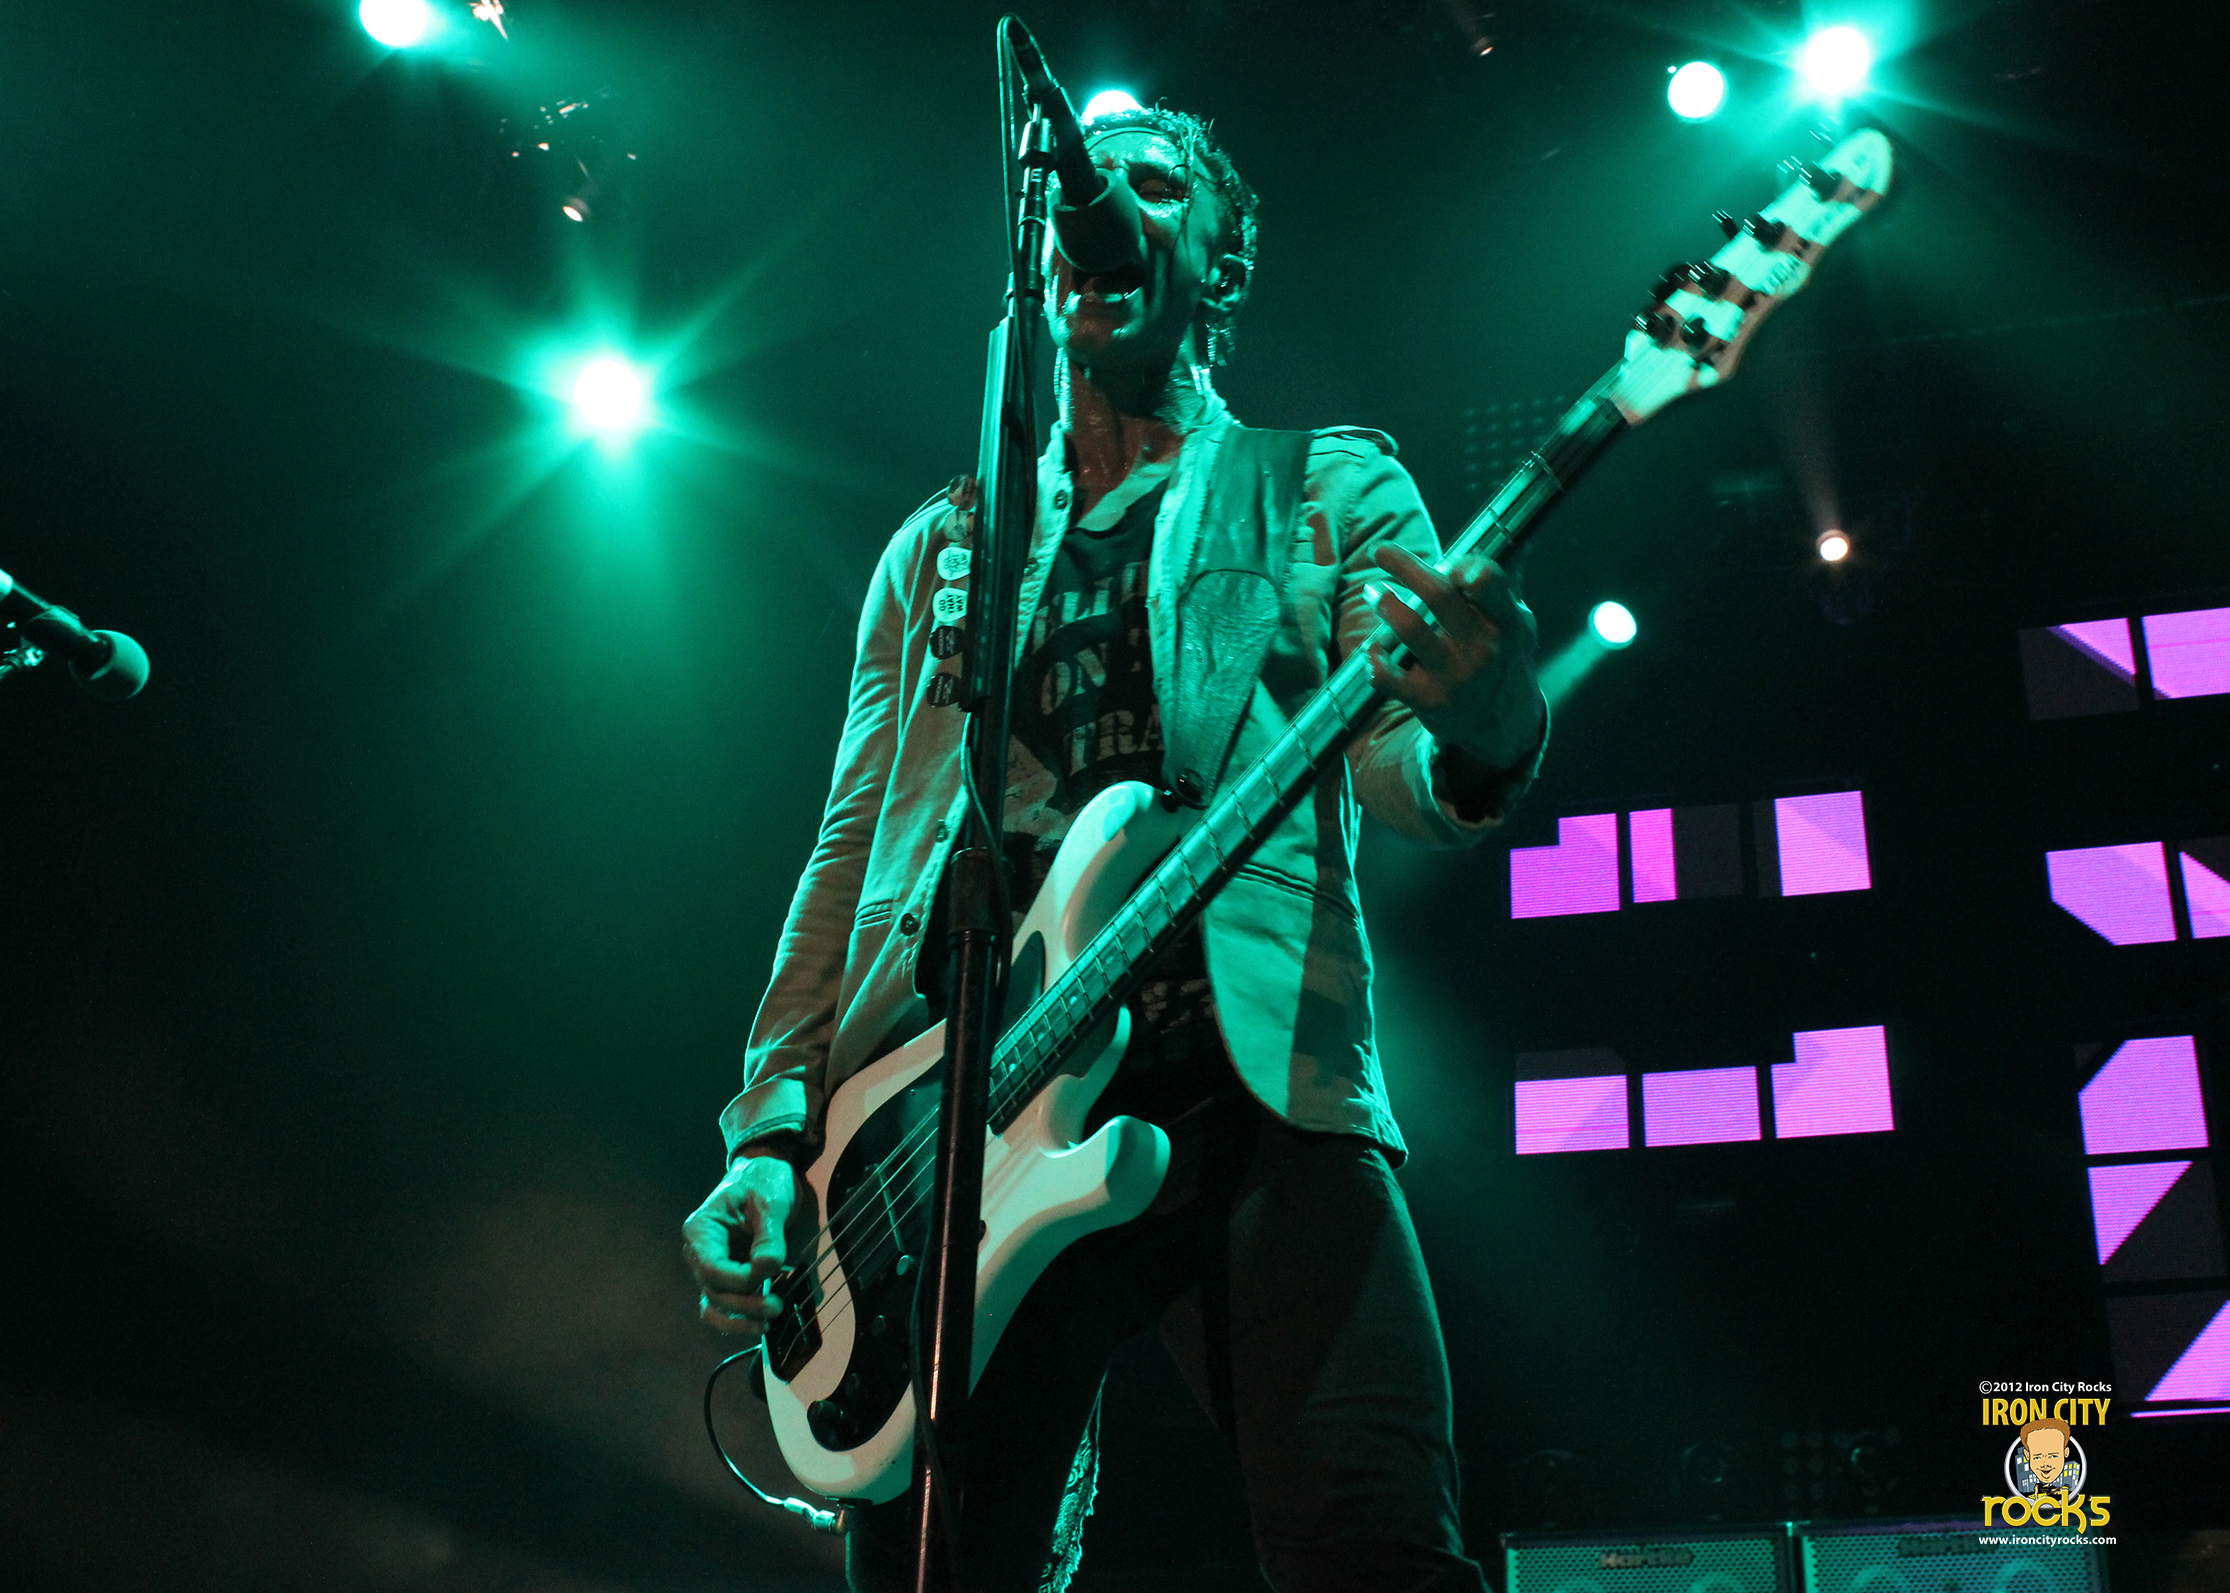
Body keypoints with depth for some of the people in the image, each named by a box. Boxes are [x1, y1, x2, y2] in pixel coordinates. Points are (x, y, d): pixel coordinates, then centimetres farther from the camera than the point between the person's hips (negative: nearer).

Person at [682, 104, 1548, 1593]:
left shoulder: (1328, 488, 16)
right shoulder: (940, 547, 25)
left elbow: (1396, 756, 0)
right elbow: (851, 853, 21)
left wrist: (1479, 734, -27)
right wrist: (772, 1133, 8)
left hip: (1255, 1092, -3)